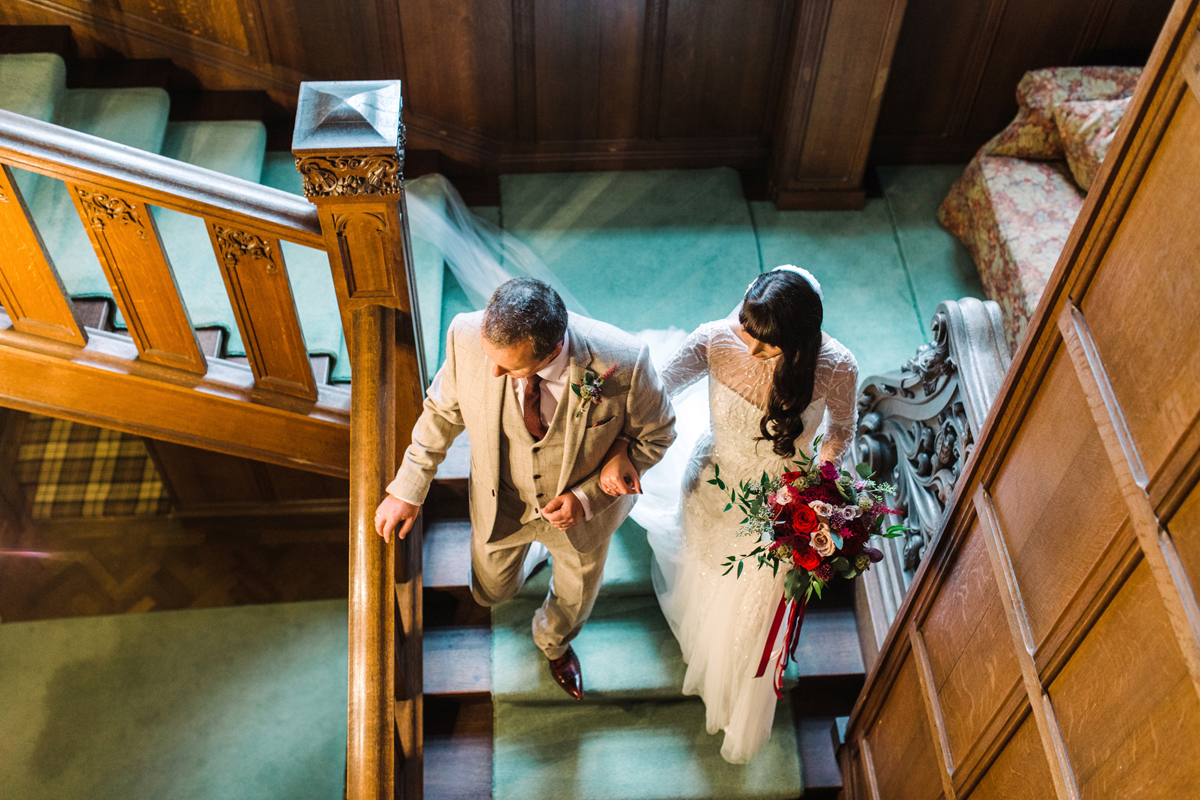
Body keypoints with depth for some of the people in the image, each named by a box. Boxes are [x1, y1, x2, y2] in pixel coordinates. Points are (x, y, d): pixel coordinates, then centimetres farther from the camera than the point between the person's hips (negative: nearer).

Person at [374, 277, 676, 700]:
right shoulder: (468, 337, -33)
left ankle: (554, 642, 67)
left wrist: (587, 497, -26)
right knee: (491, 591, 28)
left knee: (574, 600, 29)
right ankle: (523, 555, 64)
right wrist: (408, 488, -4)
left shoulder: (623, 363, -39)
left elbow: (654, 435, -17)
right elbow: (444, 409, -11)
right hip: (500, 505, 1)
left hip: (583, 508, 0)